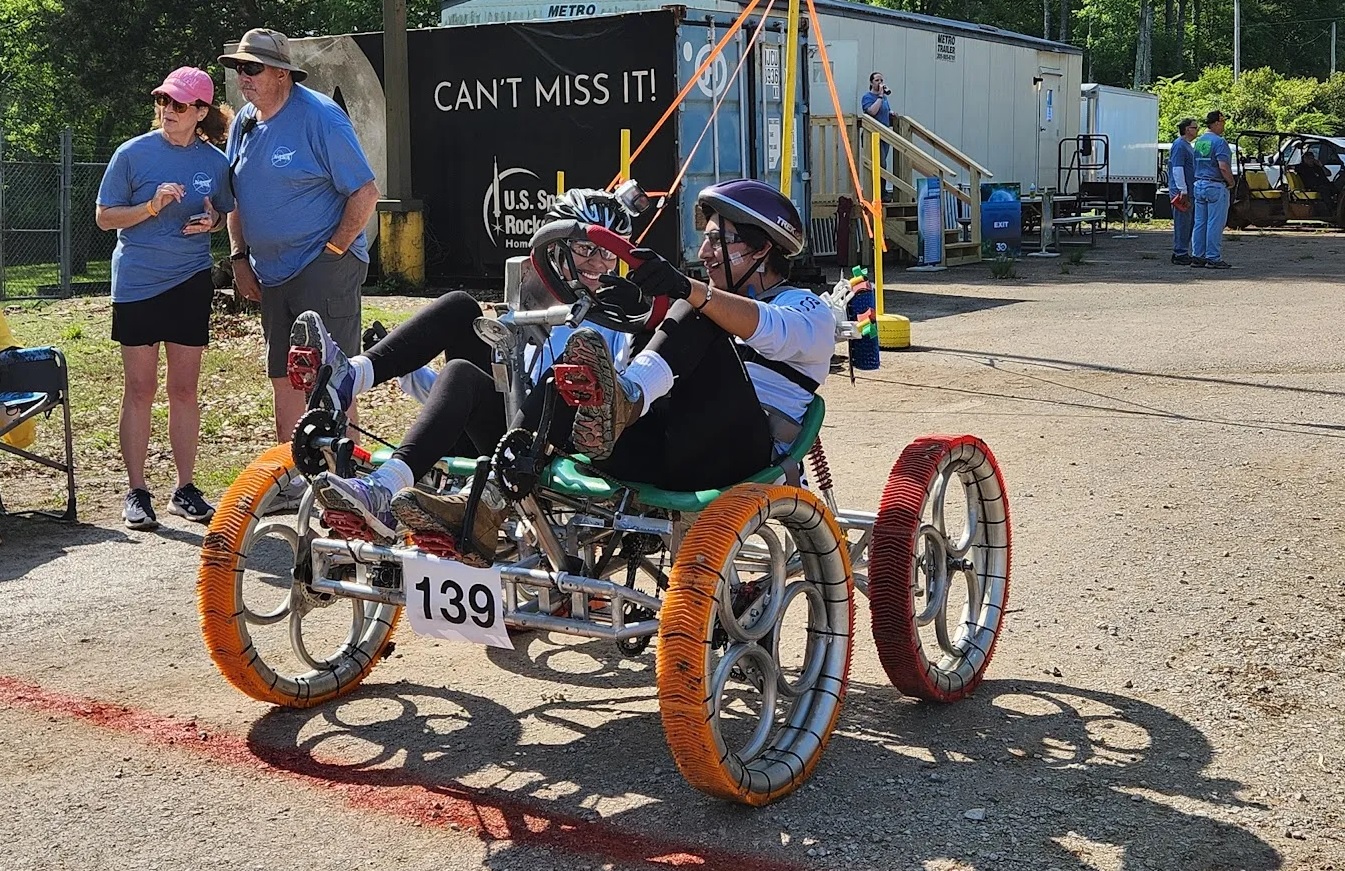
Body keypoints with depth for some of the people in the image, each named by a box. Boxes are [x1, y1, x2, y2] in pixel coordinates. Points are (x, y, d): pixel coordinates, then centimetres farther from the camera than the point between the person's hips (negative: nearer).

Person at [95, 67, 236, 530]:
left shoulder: (215, 161, 2)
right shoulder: (133, 154, -5)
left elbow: (226, 212, 16)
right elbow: (104, 216, -2)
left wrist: (212, 220, -7)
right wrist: (152, 206, -17)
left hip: (191, 282, 2)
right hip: (136, 283, -2)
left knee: (185, 388, 6)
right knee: (140, 388, 1)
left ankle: (185, 489, 14)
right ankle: (136, 491, 9)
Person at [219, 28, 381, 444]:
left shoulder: (321, 117, -12)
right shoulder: (244, 122, 11)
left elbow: (365, 193, -13)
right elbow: (237, 198, 21)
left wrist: (333, 250, -14)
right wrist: (239, 258, 11)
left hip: (325, 269, -8)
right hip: (271, 276, 8)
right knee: (284, 379, 12)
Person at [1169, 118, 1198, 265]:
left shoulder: (1187, 145, 20)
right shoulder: (1179, 145, -13)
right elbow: (1177, 169, -20)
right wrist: (1183, 191, -22)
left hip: (1189, 192, 11)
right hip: (1182, 192, -11)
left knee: (1188, 224, 12)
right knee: (1182, 224, -7)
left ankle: (1181, 253, 17)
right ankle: (1180, 254, -5)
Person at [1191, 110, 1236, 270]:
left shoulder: (1199, 141, 13)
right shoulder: (1219, 141, -14)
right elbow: (1223, 167, -22)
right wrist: (1231, 181, -8)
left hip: (1199, 185, 8)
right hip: (1216, 186, -8)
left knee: (1200, 223, 9)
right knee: (1215, 224, -5)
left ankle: (1197, 256, 11)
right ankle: (1213, 258, -4)